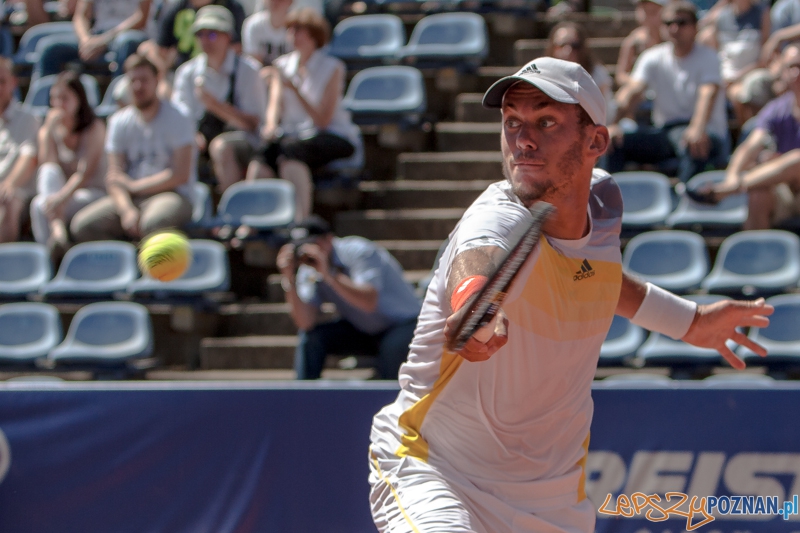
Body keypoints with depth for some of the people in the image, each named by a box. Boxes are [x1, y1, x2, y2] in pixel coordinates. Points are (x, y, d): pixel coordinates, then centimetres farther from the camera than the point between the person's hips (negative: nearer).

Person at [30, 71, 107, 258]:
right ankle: (58, 230, -52)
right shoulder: (49, 129, 10)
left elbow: (85, 172, -14)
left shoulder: (95, 128, -3)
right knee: (49, 171, -33)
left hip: (91, 193, -4)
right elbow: (46, 166, -6)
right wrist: (49, 131, -14)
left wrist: (62, 197, -30)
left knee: (39, 205, -31)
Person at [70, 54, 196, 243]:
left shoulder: (178, 120, -1)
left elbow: (181, 175, -8)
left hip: (171, 195, -4)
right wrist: (127, 210, -19)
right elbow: (114, 175, 0)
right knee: (82, 225, -21)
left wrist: (134, 185, -5)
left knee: (152, 222, -40)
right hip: (129, 198, 4)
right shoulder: (118, 122, 10)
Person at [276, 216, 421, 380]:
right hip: (362, 330, 6)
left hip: (404, 323, -6)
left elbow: (369, 303, -37)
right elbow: (306, 324, -17)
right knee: (311, 337, -14)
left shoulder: (358, 252, -23)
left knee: (391, 348, -37)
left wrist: (329, 275, -44)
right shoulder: (309, 271, -6)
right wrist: (289, 281, -27)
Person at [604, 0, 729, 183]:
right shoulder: (653, 57, 9)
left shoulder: (707, 57, -3)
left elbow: (708, 94, -23)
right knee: (615, 140, -19)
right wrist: (611, 122, -27)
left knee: (693, 144, -41)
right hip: (665, 131, 5)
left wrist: (697, 128, -44)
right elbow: (631, 92, -6)